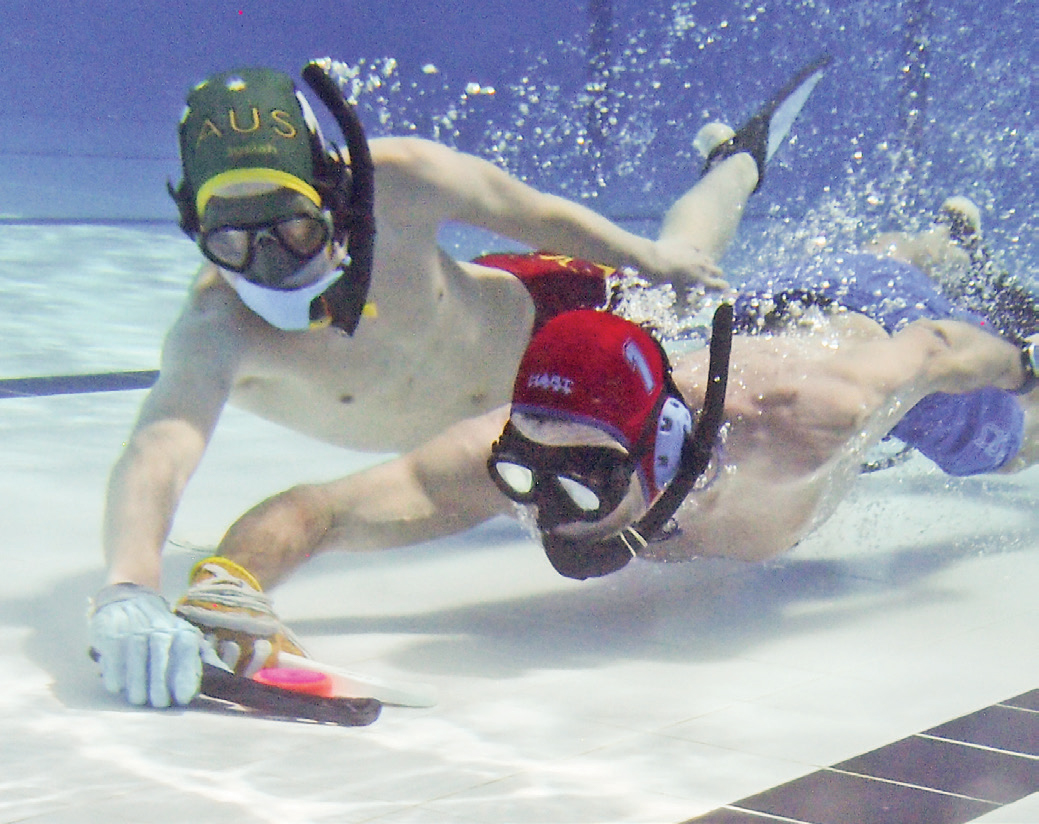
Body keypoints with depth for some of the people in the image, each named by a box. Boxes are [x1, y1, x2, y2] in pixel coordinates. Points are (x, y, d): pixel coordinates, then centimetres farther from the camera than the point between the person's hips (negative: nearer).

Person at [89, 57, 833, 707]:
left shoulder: (394, 182, -42)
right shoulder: (216, 331, -46)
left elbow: (534, 215, -21)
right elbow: (156, 453, -65)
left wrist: (642, 255, -7)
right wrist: (130, 590, -85)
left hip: (532, 317, -1)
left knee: (678, 273, 26)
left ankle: (739, 159, 62)